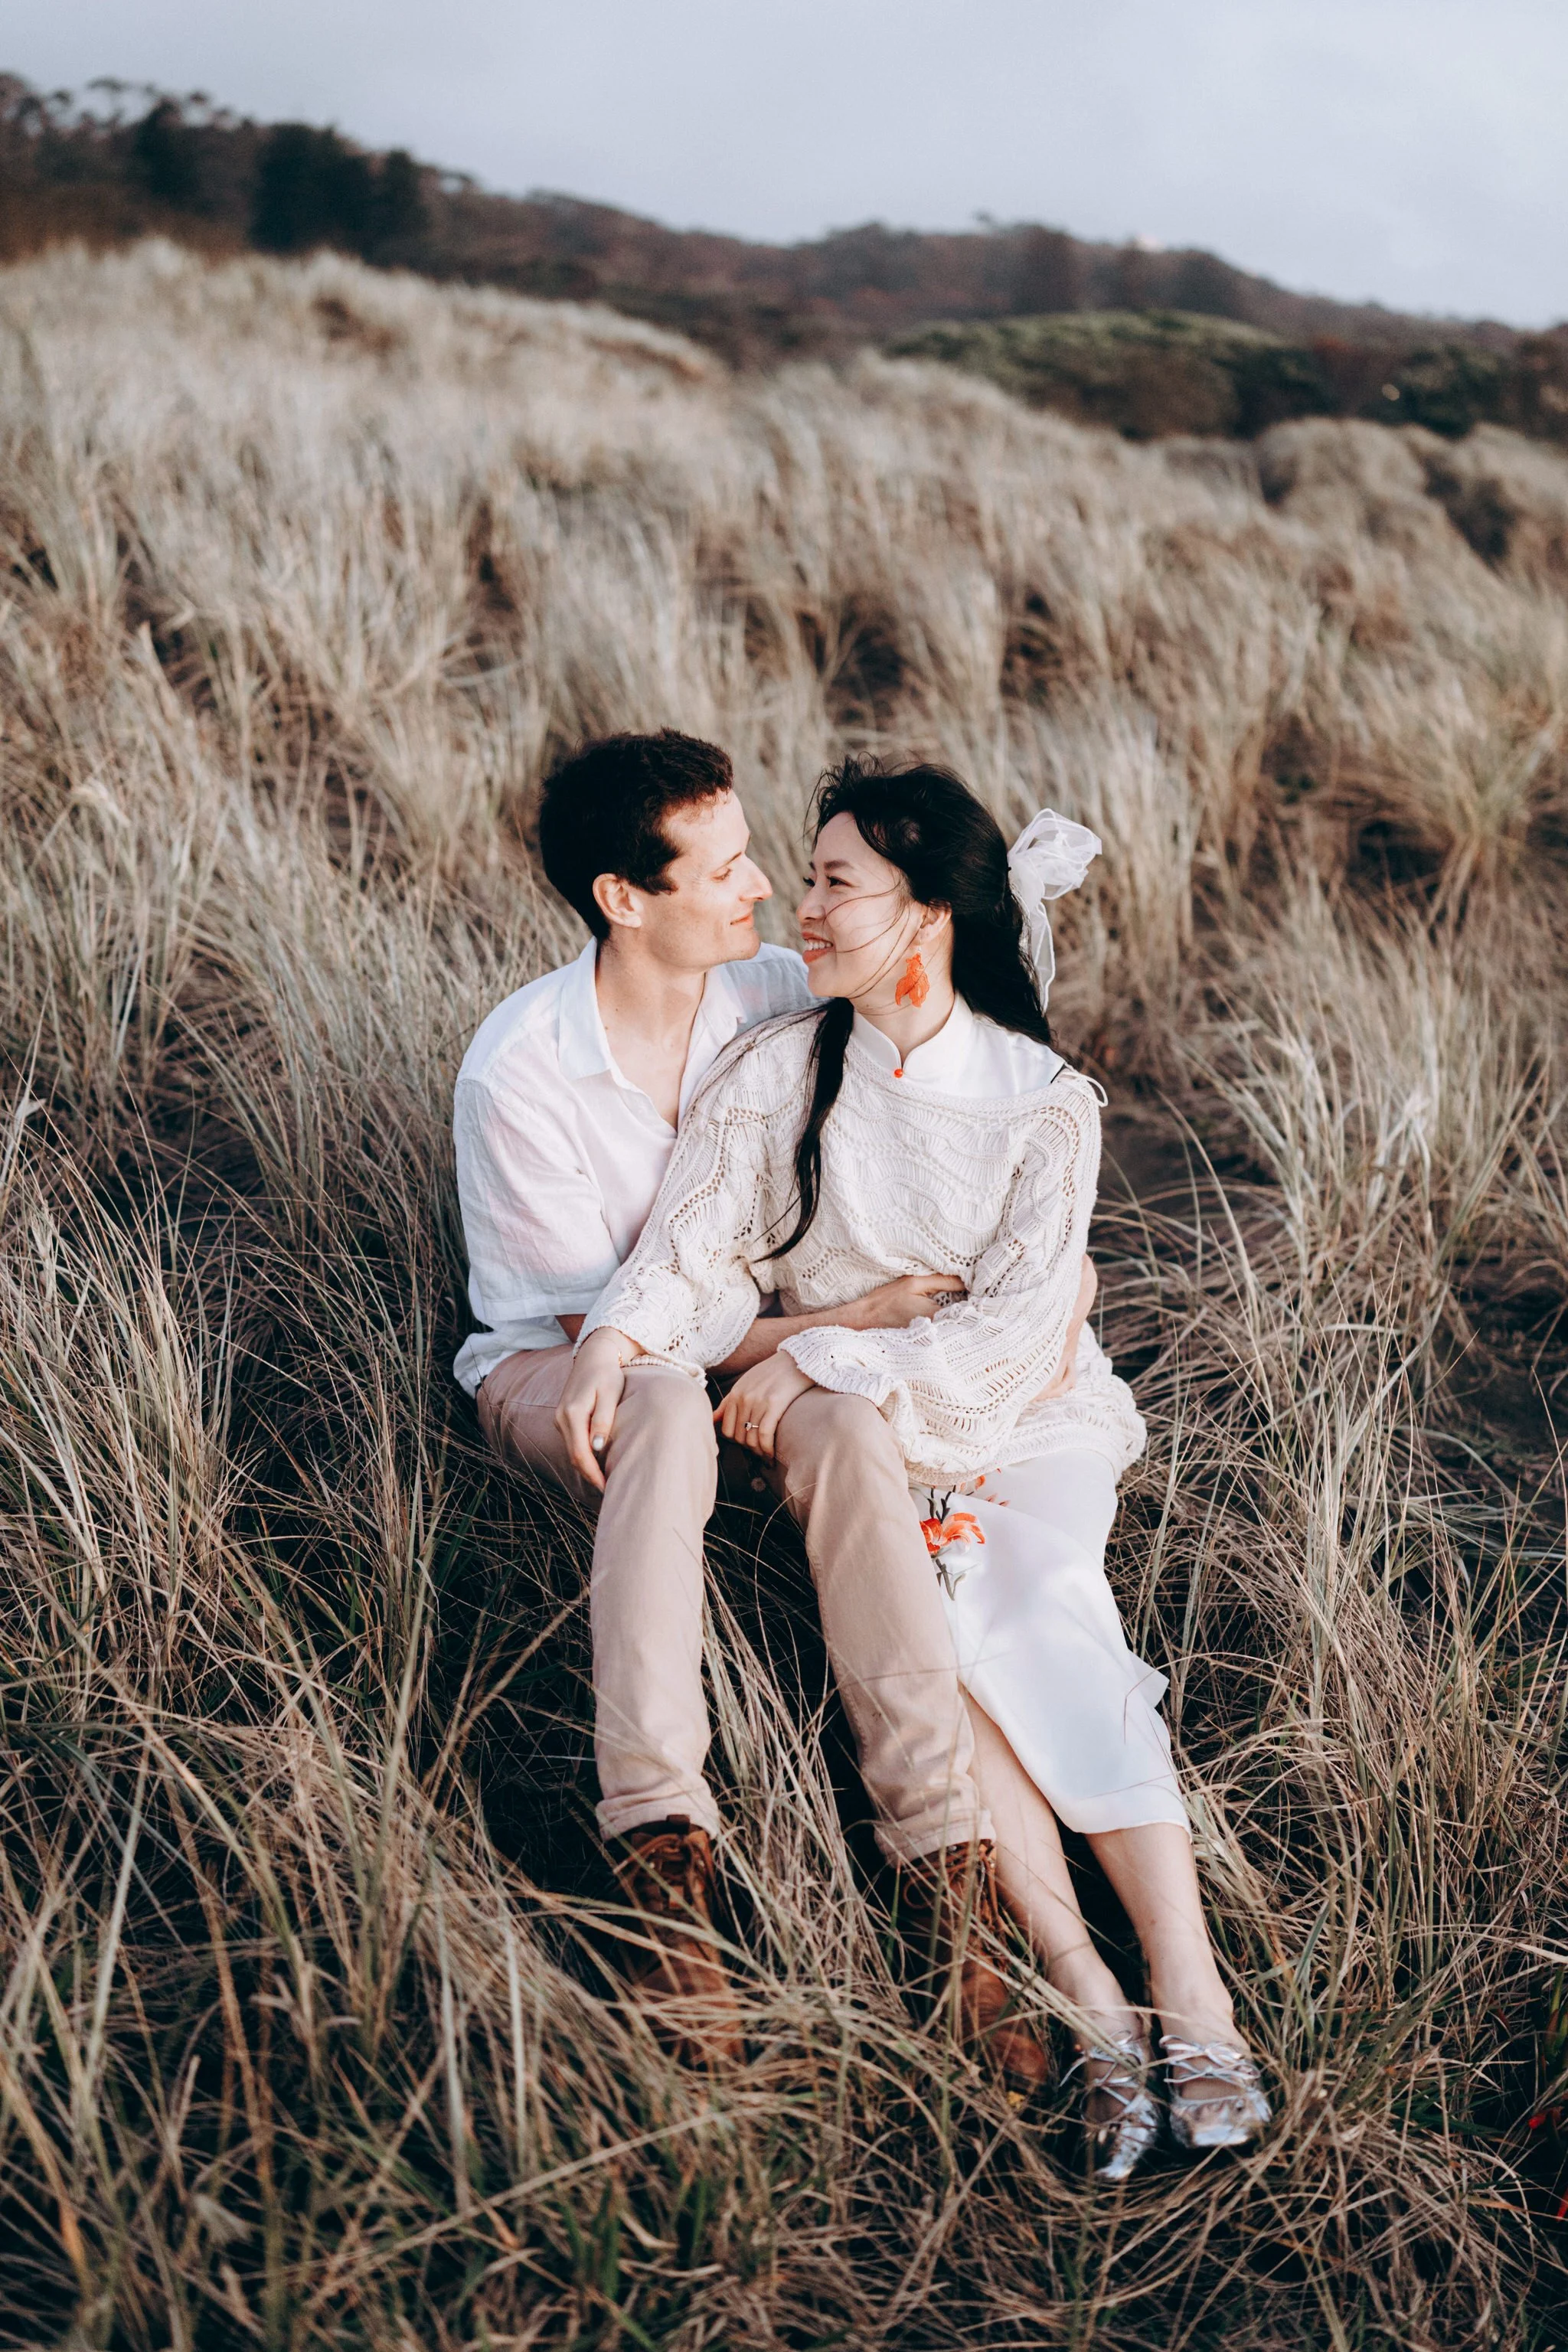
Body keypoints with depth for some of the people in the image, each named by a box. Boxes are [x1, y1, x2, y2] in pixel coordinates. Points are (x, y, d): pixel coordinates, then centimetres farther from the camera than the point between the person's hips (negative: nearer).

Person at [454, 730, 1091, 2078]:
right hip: (556, 1373, -3)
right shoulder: (517, 1069, -19)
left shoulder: (779, 999, -8)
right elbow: (599, 1322, -16)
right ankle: (663, 1849, -42)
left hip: (745, 1341, 3)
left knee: (845, 1418, -33)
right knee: (665, 1409, -39)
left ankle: (946, 1854, -36)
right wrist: (830, 1324, -21)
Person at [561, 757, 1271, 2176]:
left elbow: (1014, 1323, -11)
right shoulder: (779, 1072, 3)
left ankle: (1193, 1995, -30)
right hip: (851, 1427, 1)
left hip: (1021, 1416, -1)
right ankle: (1093, 2012, -27)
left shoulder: (1044, 1101, -3)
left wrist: (820, 1360, -18)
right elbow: (698, 1250, -1)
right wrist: (620, 1340, -21)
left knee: (1042, 1605, -29)